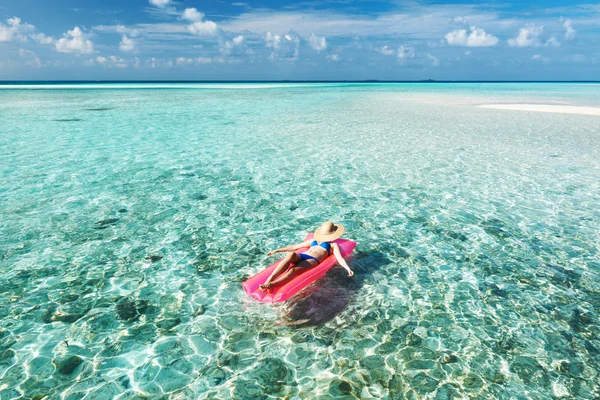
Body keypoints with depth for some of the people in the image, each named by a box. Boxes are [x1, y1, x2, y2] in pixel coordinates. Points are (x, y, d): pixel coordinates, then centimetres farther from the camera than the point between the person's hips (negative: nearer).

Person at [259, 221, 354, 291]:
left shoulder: (333, 245, 24)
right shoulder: (313, 241, 36)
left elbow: (339, 258, 6)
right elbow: (295, 247, 35)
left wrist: (348, 268, -16)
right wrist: (277, 250, 31)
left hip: (313, 261, -3)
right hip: (300, 257, 3)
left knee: (293, 269, -35)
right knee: (292, 254, -35)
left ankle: (271, 284, -56)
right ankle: (268, 280, -49)